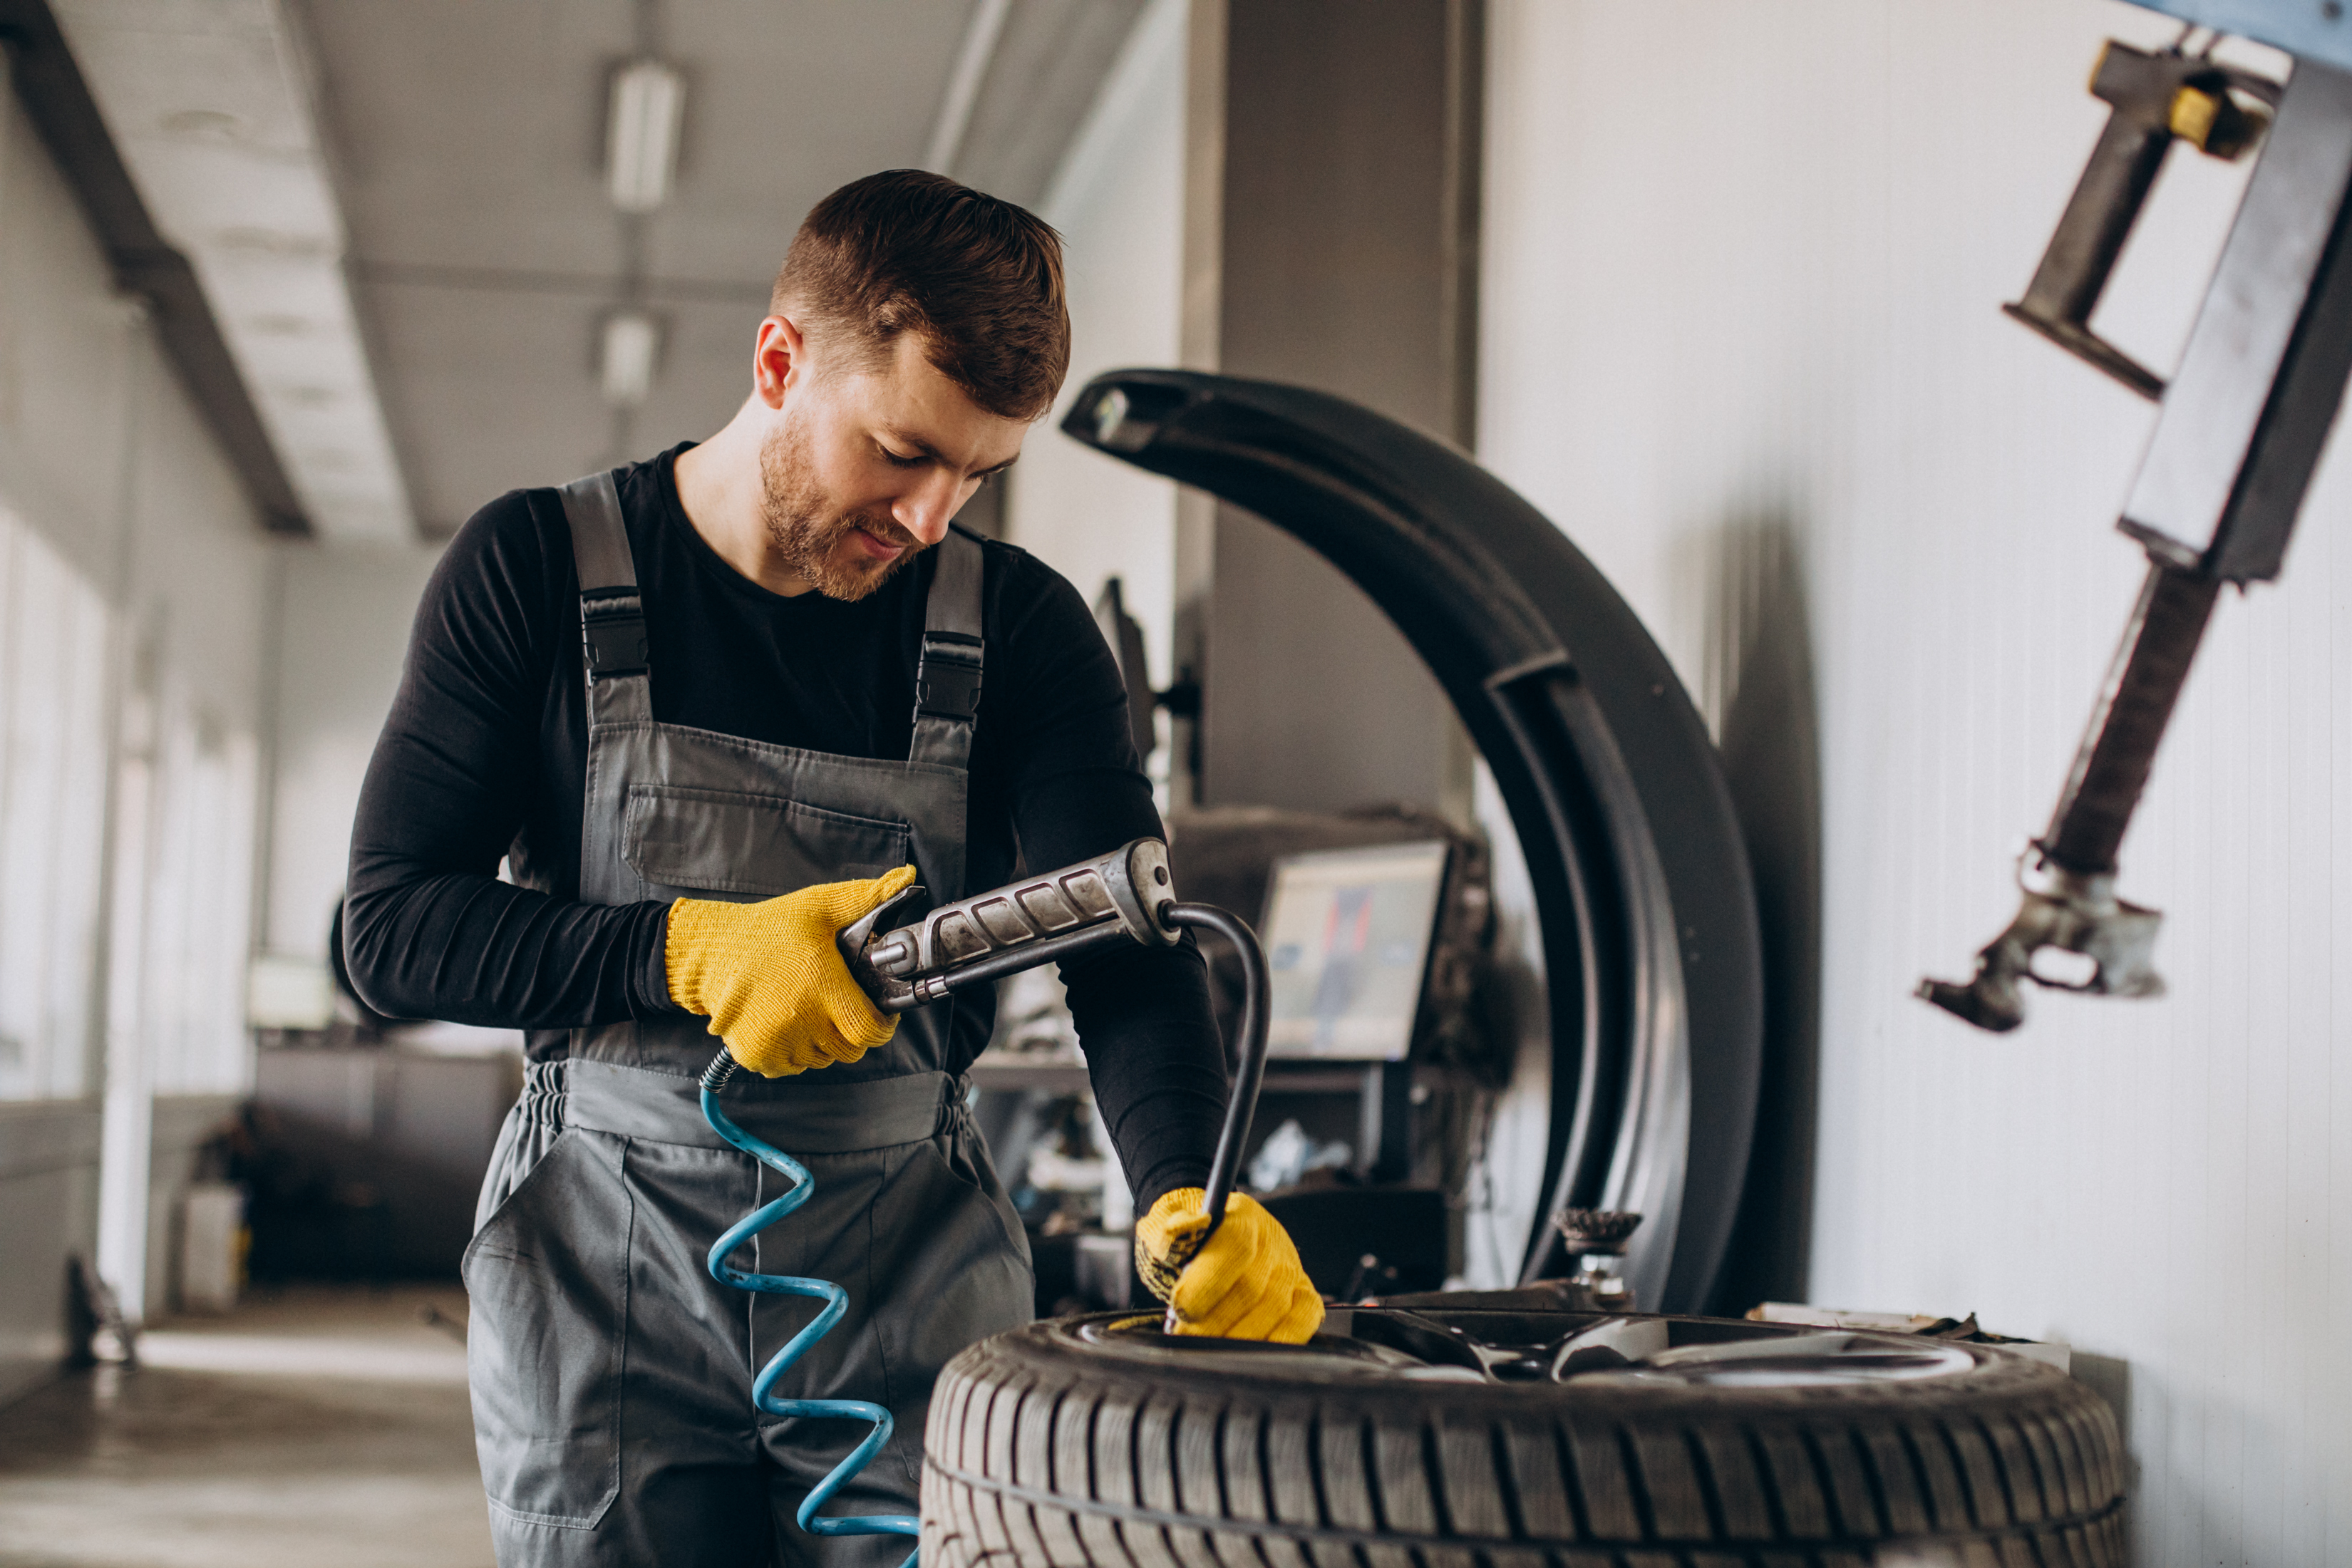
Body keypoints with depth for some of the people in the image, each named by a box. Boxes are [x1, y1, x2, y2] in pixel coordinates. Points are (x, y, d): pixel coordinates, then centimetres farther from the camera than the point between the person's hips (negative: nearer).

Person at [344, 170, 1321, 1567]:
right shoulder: (538, 571, -2)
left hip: (916, 1274, 1)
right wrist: (694, 953, -17)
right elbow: (392, 928, -4)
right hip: (605, 1267, -1)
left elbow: (1121, 942, -11)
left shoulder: (1021, 627, 0)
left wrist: (1190, 1196, -30)